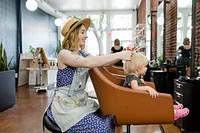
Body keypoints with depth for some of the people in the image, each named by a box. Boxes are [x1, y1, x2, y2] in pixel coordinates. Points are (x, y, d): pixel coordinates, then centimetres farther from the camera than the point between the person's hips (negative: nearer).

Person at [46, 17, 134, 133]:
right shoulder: (64, 54, -14)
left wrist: (124, 55, -16)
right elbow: (88, 63, -30)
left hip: (81, 101, 7)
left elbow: (103, 62, -1)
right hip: (65, 105, -7)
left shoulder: (82, 54, 11)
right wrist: (119, 55, -30)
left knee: (110, 120, -4)